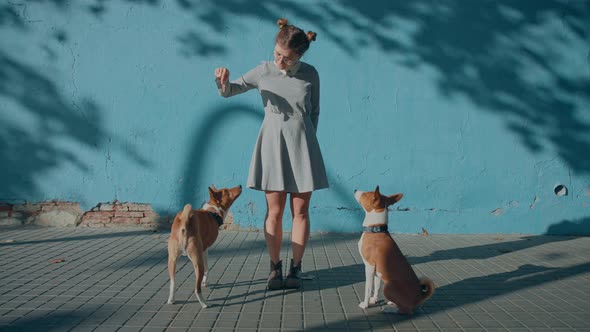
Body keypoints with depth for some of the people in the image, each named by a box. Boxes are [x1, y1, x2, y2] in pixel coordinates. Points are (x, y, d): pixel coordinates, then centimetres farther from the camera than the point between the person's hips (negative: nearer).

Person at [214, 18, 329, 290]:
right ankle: (275, 267, 14)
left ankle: (296, 268, 15)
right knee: (274, 212, 1)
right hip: (272, 145, 0)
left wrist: (307, 141, 7)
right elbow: (228, 91, 5)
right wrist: (222, 81, -17)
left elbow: (314, 111, 10)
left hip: (302, 145, 0)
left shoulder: (310, 75, -1)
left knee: (300, 211, 4)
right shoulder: (264, 71, -2)